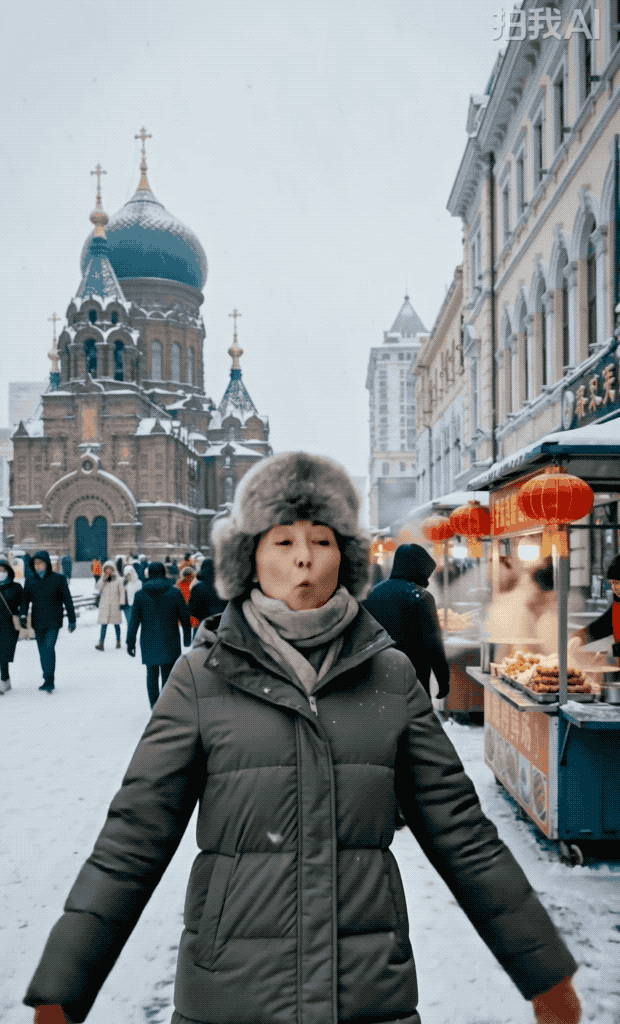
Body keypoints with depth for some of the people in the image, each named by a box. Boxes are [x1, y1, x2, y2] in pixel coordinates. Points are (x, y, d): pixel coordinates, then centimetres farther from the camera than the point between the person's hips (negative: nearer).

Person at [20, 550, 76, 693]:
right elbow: (25, 600, 3)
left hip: (53, 622, -4)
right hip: (38, 622, 4)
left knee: (49, 648, -17)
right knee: (42, 651, 10)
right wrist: (23, 615, -15)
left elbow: (67, 600, 0)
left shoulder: (58, 579, -4)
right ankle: (48, 681, 21)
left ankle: (49, 681, -13)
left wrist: (71, 620, -1)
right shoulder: (30, 581, 6)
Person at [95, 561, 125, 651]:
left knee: (116, 623, 9)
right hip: (104, 605, 1)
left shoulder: (118, 580, 1)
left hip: (115, 605, -1)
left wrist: (121, 603, -6)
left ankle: (118, 641, 25)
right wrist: (104, 579, -19)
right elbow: (99, 587, -8)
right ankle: (101, 644, -10)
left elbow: (122, 592, 1)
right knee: (104, 624, -6)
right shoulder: (103, 579, 8)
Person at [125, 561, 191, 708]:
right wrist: (187, 639, 11)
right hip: (169, 641, -1)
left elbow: (134, 620, 0)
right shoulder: (175, 592, -4)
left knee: (152, 674, 14)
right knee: (168, 674, 5)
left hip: (149, 642, 1)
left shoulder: (140, 595, -1)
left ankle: (154, 705, 14)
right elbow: (185, 617, 0)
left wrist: (130, 642, 6)